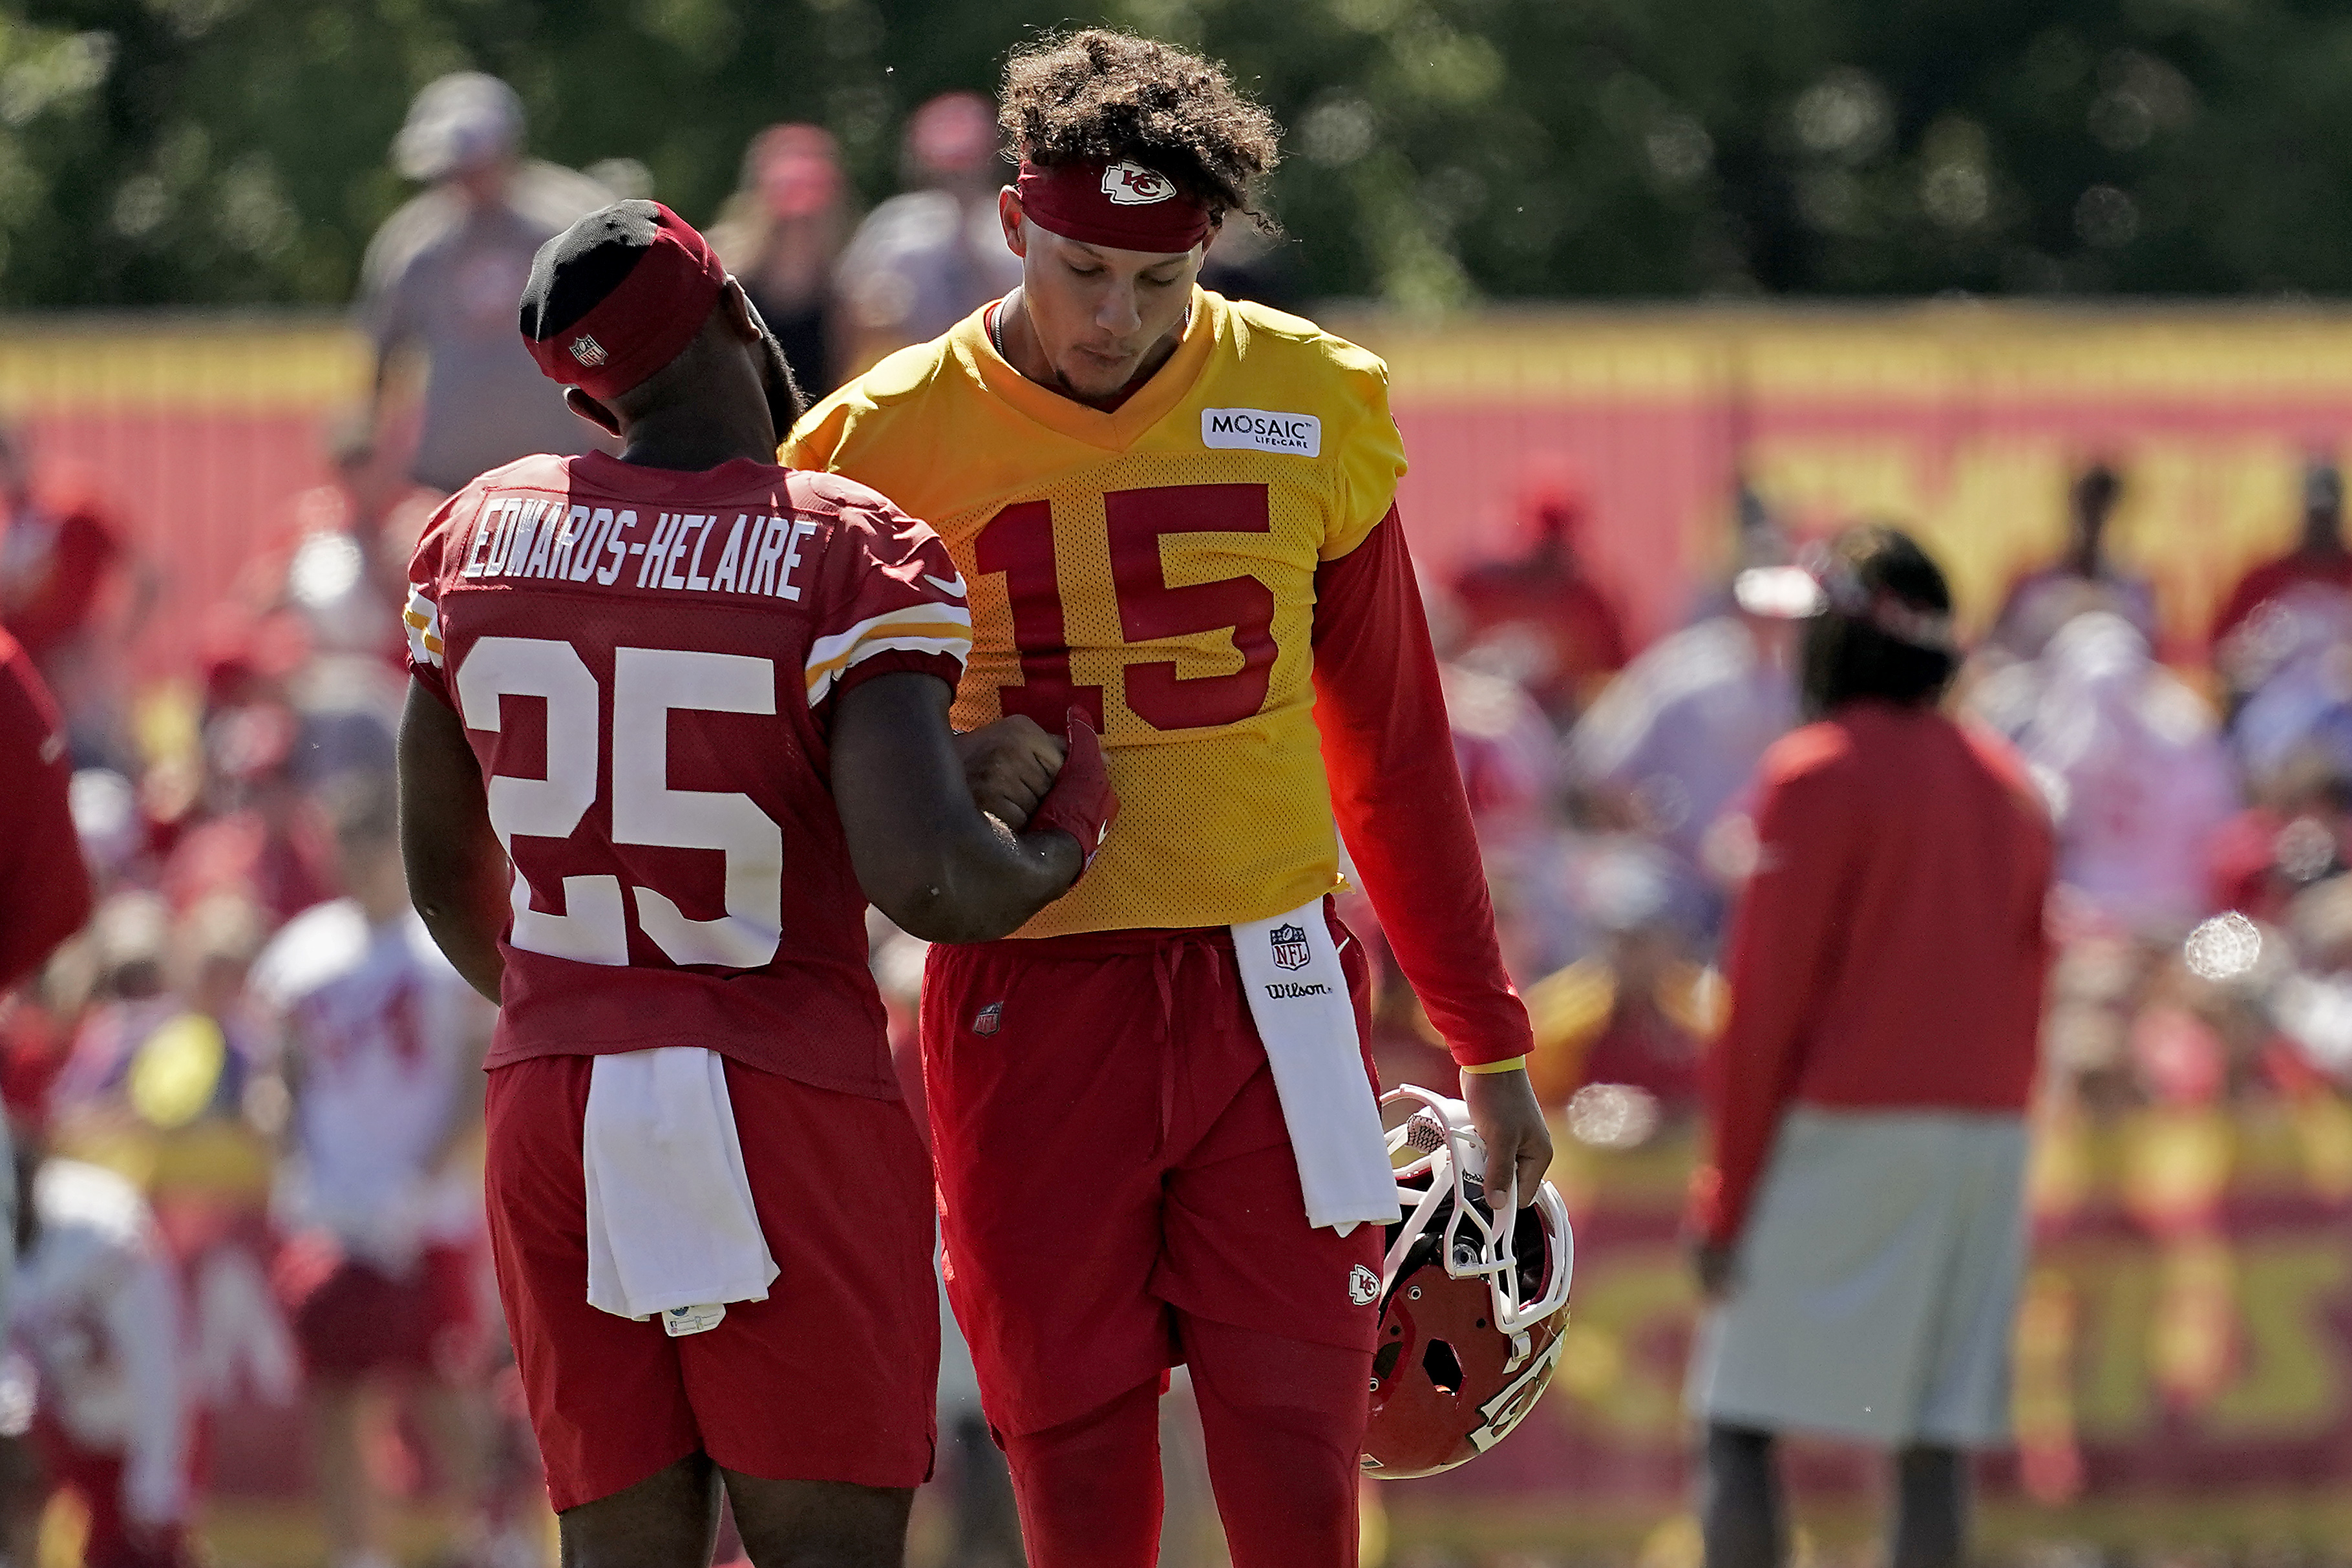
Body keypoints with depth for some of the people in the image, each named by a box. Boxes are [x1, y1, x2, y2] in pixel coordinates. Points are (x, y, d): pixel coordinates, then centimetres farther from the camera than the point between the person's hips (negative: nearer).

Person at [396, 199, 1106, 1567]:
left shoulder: (478, 540, 6)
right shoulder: (857, 561, -11)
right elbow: (922, 876, -23)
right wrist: (1062, 845, 0)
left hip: (554, 1107, 5)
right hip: (790, 1115, -5)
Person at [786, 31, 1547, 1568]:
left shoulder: (1311, 406, 5)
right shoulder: (888, 443, 0)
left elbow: (1391, 747, 15)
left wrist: (1489, 1041, 16)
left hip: (1271, 996, 1)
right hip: (1030, 1008, -1)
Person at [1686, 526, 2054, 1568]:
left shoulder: (1816, 777, -7)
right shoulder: (2006, 783, 14)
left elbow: (1768, 1000, -10)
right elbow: (2027, 988, 15)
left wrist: (1726, 1194, -7)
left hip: (1839, 1131, -6)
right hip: (1986, 1128, 6)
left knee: (1741, 1424, -4)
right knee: (1936, 1448, 2)